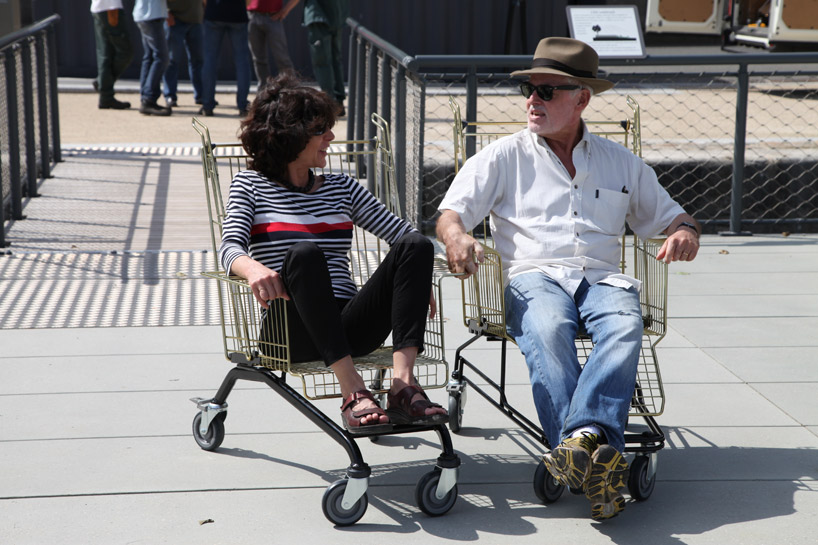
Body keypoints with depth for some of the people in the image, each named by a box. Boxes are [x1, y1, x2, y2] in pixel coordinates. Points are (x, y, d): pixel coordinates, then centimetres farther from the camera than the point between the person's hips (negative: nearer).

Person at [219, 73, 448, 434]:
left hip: (347, 328, 4)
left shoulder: (342, 187, 21)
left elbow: (400, 231, 14)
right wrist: (254, 269, -30)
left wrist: (417, 278, -7)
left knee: (415, 245, -19)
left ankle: (402, 382, -31)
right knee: (304, 253, -34)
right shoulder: (251, 185, 11)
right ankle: (352, 391, -40)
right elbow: (230, 247, -6)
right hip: (290, 333, -3)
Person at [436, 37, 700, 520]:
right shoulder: (503, 157, 17)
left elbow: (669, 215, 28)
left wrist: (686, 231, 2)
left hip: (603, 278, 2)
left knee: (624, 327, -35)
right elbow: (452, 212, 7)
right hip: (534, 276, -2)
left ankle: (581, 436, -52)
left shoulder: (621, 163, 24)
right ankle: (598, 456, -50)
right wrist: (457, 236, -18)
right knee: (547, 330, -37)